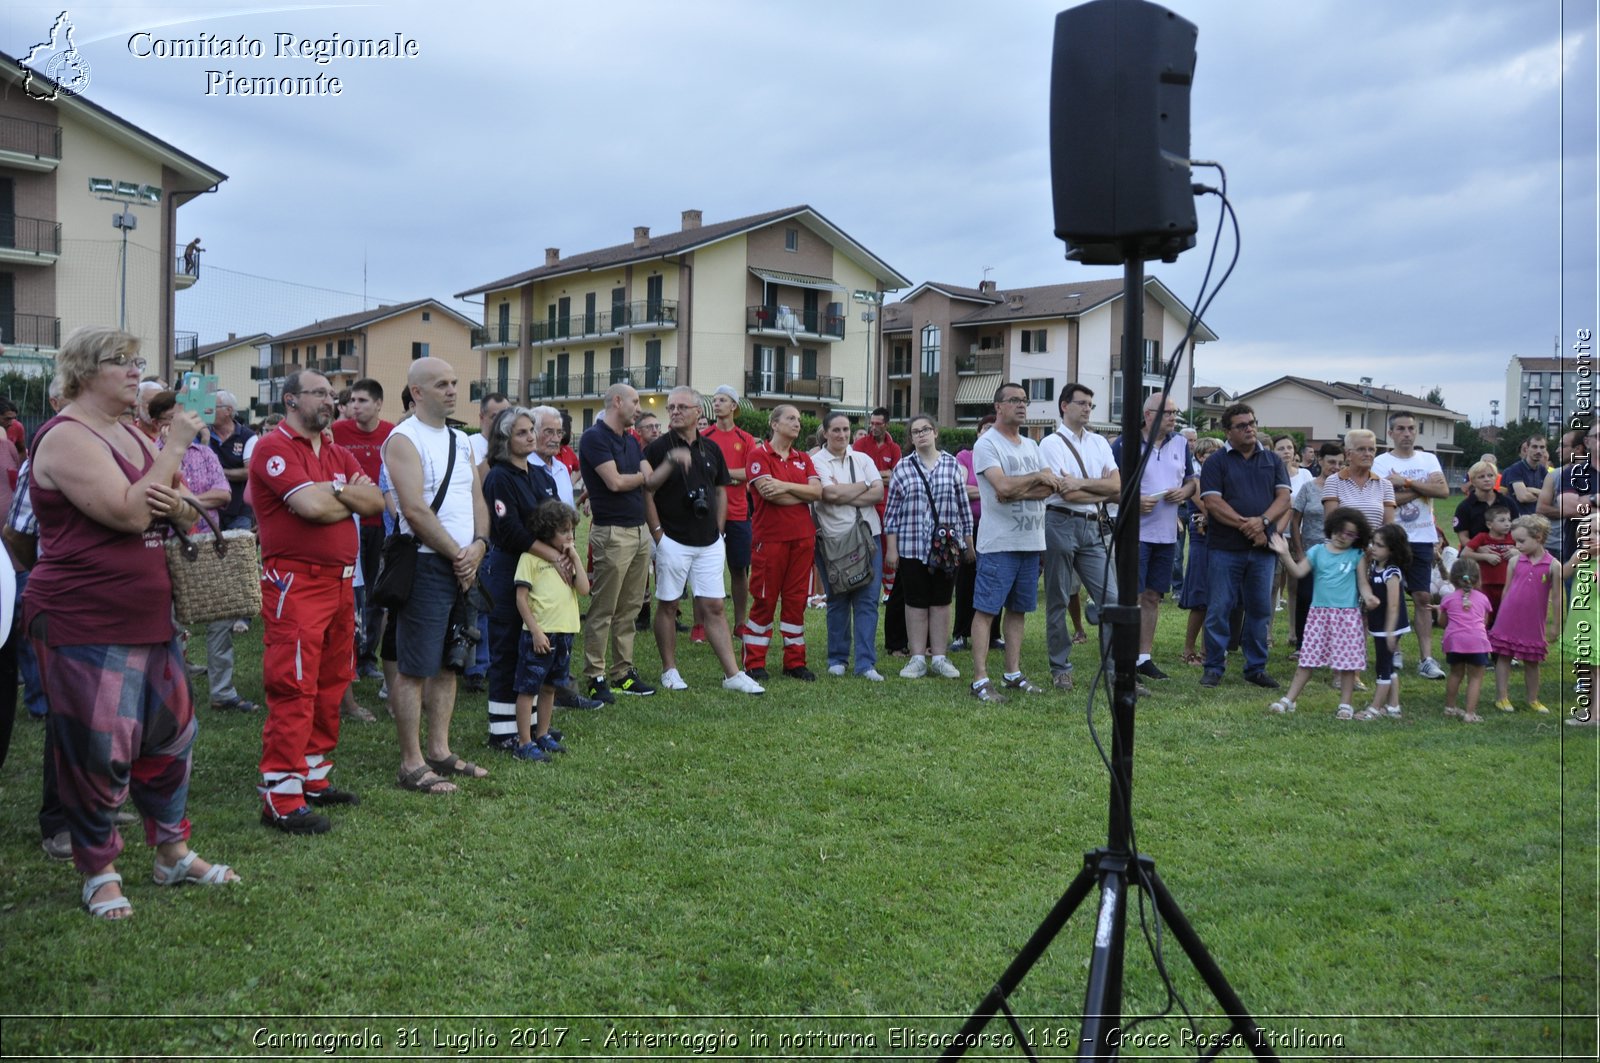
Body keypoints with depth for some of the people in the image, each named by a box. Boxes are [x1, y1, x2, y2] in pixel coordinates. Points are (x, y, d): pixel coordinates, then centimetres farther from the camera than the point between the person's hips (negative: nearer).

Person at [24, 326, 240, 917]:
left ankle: (173, 853, 28)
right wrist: (176, 446, -18)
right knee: (96, 752, 0)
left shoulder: (130, 435, 13)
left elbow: (180, 514, 15)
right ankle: (99, 873, 18)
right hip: (84, 625, -9)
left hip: (148, 619, 9)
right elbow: (129, 514, -24)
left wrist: (178, 506, -9)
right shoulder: (67, 438, -14)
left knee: (170, 733, 13)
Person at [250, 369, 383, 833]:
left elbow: (376, 503, 7)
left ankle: (314, 777, 24)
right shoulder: (274, 447, -7)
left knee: (331, 685, 13)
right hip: (296, 582, -8)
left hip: (341, 581, 8)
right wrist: (352, 497, -1)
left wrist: (337, 491, -9)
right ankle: (281, 798, -3)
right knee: (293, 689, -8)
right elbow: (311, 506, -19)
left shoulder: (339, 453, 18)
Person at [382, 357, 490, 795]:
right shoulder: (404, 439, -10)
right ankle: (412, 766, 4)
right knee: (414, 668, -3)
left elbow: (477, 497, 14)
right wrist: (457, 554, -13)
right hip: (426, 564, -8)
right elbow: (415, 510, -18)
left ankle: (439, 751, 24)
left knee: (447, 663, 14)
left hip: (464, 565, 8)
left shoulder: (460, 440, 16)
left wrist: (478, 545, -4)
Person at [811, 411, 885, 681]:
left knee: (867, 600, -2)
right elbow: (829, 493, -16)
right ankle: (837, 659, 18)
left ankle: (866, 663, 1)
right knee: (837, 601, 5)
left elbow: (878, 493, -1)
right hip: (834, 539, -3)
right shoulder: (817, 461, 0)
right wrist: (863, 486, -3)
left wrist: (842, 495, -10)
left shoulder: (863, 459, 12)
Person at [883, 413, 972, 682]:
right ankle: (917, 659, 12)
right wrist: (891, 548, 0)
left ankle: (939, 657, 15)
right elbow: (892, 510, 4)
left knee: (941, 602, 7)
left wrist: (969, 544, 9)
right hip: (912, 546, -1)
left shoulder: (952, 465, 5)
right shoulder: (902, 468, 3)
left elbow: (963, 507, 9)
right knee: (915, 603, 4)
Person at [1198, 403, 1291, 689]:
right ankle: (1214, 668, 9)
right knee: (1218, 609, -2)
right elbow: (1212, 502, -8)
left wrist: (1262, 521, -14)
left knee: (1260, 609, 8)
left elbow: (1283, 498, 4)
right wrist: (1244, 524, -16)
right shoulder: (1216, 462, 2)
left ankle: (1256, 667, 19)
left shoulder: (1272, 460, 13)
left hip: (1262, 548, 3)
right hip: (1225, 547, -3)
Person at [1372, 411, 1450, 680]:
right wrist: (1423, 488, -10)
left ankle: (1426, 658, 0)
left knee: (1423, 597, 0)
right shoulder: (1381, 462, -1)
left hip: (1422, 538, 2)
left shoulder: (1428, 459, 8)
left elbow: (1444, 491, -7)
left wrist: (1406, 482, -13)